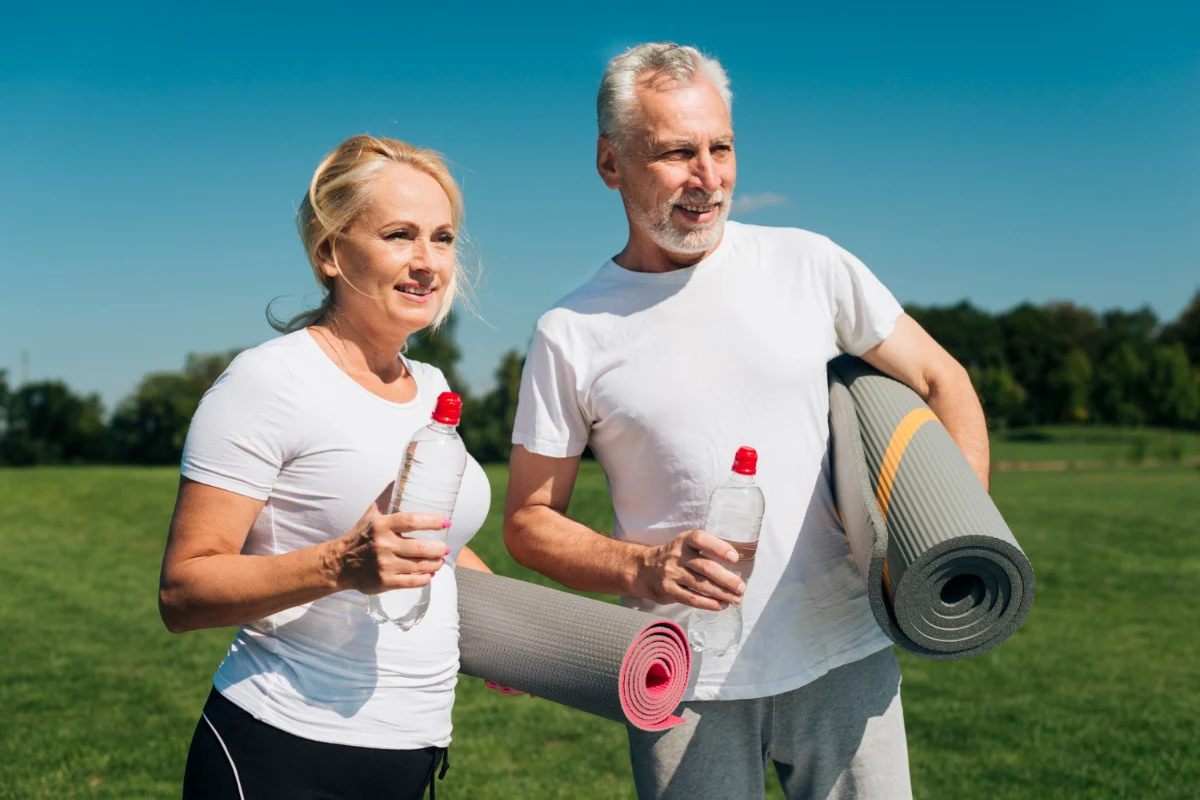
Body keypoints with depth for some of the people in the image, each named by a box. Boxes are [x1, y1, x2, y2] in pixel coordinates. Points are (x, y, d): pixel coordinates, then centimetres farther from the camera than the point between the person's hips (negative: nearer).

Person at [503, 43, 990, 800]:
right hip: (686, 686, -1)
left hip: (846, 657, 1)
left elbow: (942, 380, 9)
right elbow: (529, 519, 3)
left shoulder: (808, 265, 1)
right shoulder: (571, 333, -3)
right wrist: (638, 568, -16)